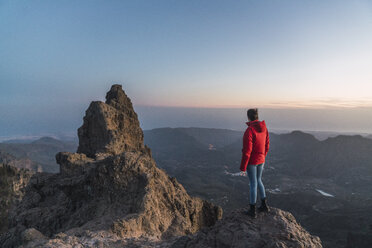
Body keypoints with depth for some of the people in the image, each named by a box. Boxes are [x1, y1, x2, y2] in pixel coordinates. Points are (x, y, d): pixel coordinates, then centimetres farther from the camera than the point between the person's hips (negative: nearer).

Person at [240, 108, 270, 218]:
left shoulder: (249, 131, -25)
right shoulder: (264, 127, -1)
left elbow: (247, 151, -23)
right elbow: (266, 145, 9)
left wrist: (243, 167, -14)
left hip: (251, 161, -7)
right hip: (261, 160, 7)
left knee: (253, 184, 4)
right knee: (258, 180, 24)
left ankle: (252, 210, 19)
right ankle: (264, 205, 34)